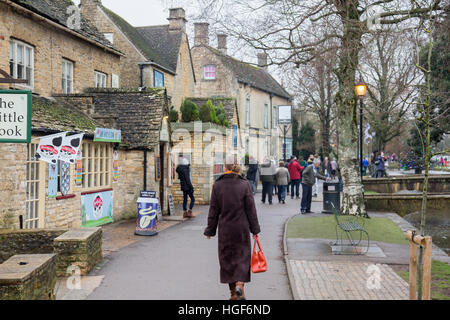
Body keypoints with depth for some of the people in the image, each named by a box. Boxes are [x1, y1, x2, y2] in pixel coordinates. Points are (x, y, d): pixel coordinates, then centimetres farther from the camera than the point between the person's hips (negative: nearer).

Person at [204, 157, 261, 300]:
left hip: (225, 229, 1)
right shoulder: (245, 185, -6)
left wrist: (210, 230, 7)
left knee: (227, 258, 12)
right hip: (242, 229, -1)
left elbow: (213, 210, -2)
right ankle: (239, 284, -13)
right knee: (242, 256, 10)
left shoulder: (217, 185, -5)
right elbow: (251, 209, -3)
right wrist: (255, 229, 5)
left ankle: (233, 292, 16)